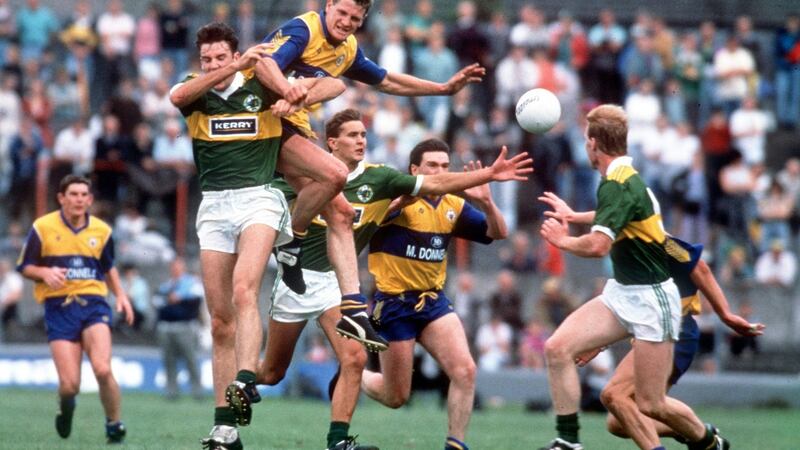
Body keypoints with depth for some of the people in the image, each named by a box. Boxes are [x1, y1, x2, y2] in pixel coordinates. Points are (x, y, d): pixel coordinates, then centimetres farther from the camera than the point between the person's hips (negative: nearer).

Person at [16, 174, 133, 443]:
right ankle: (66, 408, 28)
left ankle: (114, 425, -1)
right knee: (69, 385, -10)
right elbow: (24, 267, 6)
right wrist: (45, 273, -15)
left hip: (93, 303, 1)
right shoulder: (43, 227, 0)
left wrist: (121, 295, 11)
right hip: (59, 307, -1)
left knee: (103, 370, -22)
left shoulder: (102, 230, 9)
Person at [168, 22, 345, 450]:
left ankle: (245, 383, -41)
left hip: (258, 198, -3)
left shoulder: (262, 85, 2)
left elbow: (334, 83, 3)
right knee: (220, 320, 1)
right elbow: (178, 96, -21)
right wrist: (234, 67, -31)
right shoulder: (195, 90, 5)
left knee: (243, 291, -28)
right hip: (214, 205, 3)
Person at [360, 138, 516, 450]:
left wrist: (486, 202, -13)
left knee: (465, 370, -14)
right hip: (394, 303, -5)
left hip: (433, 301, 5)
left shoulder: (453, 206, 5)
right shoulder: (401, 197, -13)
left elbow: (497, 233, 5)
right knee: (396, 397, 3)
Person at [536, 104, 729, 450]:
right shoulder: (626, 179, 9)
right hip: (622, 293, 9)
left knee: (650, 405, -4)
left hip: (651, 299, -9)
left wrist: (562, 240, -13)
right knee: (557, 348, -6)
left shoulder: (619, 185, -21)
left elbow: (597, 245, -33)